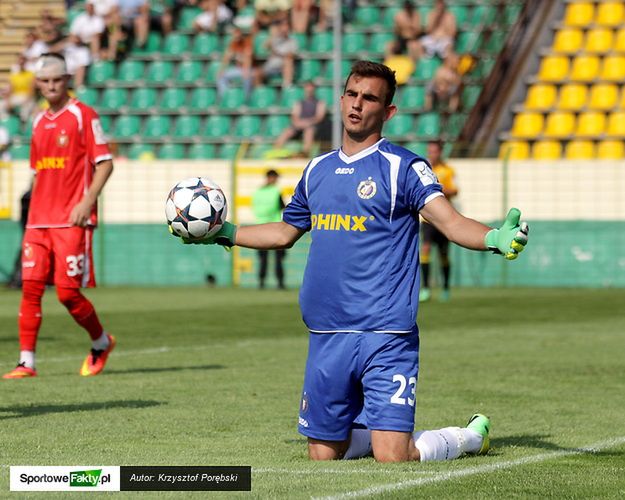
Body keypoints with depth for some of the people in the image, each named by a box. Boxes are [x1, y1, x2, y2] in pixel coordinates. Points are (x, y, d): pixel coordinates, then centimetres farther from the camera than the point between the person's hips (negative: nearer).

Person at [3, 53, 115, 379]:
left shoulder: (82, 115, -3)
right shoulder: (39, 122, 17)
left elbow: (104, 163, -6)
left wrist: (87, 201, -17)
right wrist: (33, 214, 17)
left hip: (72, 221, -6)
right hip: (39, 220, 6)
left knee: (68, 292, -7)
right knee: (31, 287, -4)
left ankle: (101, 343, 17)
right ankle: (26, 362, -3)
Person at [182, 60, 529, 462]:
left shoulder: (402, 166, -4)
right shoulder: (318, 170, 14)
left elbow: (451, 221, -16)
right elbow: (285, 233, 29)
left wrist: (495, 238, -35)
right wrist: (224, 233, 27)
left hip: (384, 335, -6)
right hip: (326, 335, 6)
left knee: (392, 458, -13)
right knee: (323, 455, 9)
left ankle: (472, 436, 17)